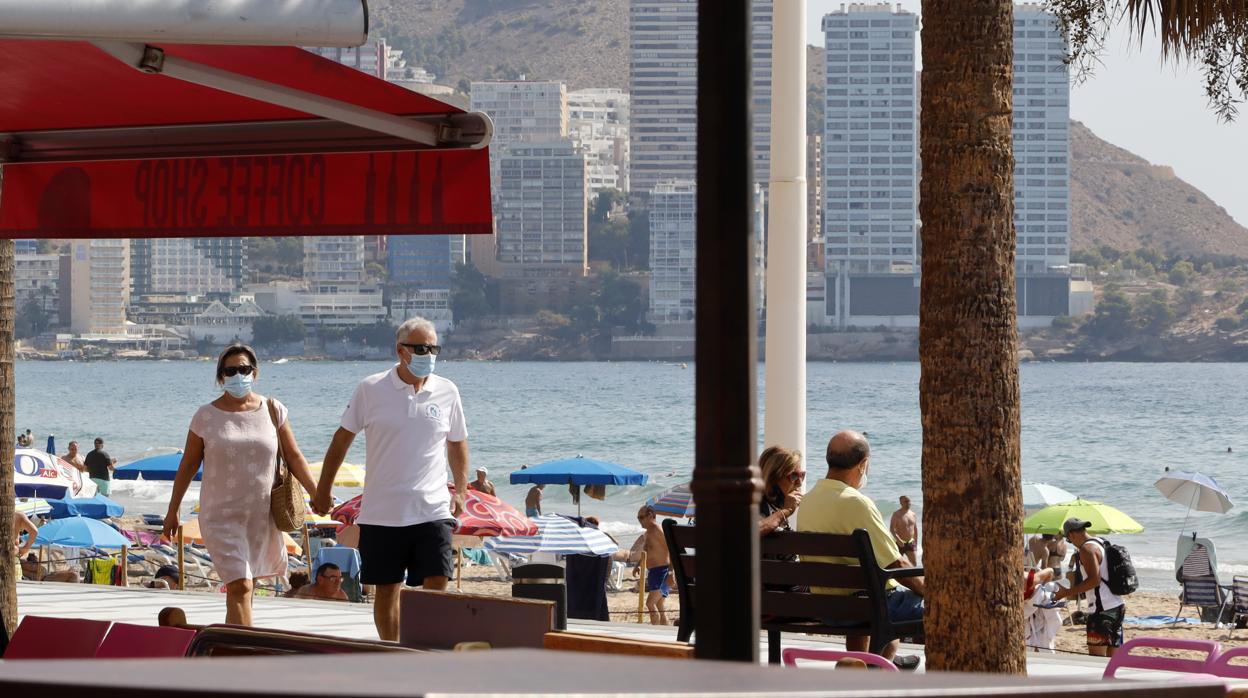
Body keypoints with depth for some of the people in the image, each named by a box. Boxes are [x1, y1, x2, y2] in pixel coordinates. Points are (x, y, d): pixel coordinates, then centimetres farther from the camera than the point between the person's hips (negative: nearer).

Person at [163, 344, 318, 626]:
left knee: (242, 587, 11)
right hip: (221, 516, -3)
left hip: (262, 515, 3)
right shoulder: (206, 417, 0)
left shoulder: (272, 410, 4)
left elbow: (294, 457, 9)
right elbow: (188, 465, 7)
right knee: (240, 587, -15)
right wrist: (172, 512, 11)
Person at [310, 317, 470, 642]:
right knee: (386, 590, 6)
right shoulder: (371, 389, 0)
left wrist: (460, 491, 8)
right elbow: (343, 437, 9)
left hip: (432, 510, 1)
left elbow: (457, 444, 18)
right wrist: (324, 488, 11)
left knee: (436, 586, -11)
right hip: (382, 513, -1)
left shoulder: (447, 392, 5)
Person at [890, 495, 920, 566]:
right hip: (900, 544, -4)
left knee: (914, 563, -6)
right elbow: (892, 529, -16)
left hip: (910, 543, 4)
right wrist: (898, 540, -29)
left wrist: (916, 542, 14)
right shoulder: (896, 515, -8)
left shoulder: (913, 514, 8)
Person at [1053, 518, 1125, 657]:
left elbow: (1094, 580, -21)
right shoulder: (1102, 544, 18)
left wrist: (1068, 592, -16)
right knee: (1113, 659, 11)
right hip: (1118, 607, 9)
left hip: (1102, 610, -9)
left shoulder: (1087, 549, -11)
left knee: (1096, 658, -8)